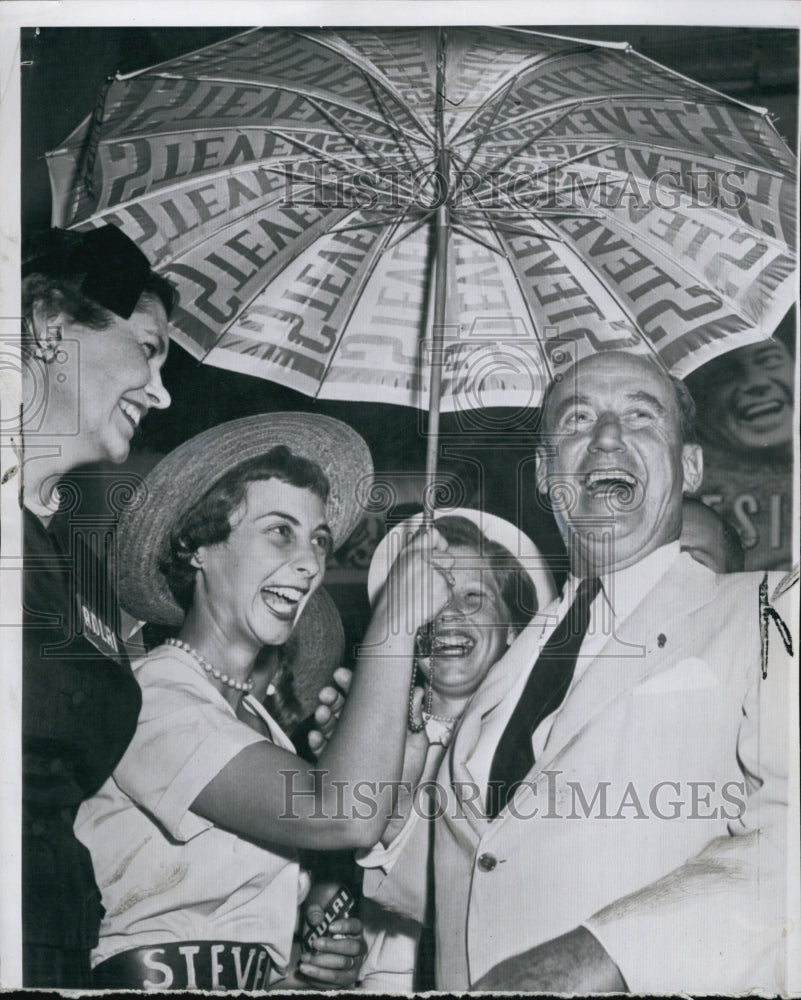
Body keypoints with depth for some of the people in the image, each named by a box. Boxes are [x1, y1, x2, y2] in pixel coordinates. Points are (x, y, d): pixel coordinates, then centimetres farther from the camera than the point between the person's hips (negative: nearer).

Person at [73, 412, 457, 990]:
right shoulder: (147, 698, -13)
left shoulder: (255, 715, 14)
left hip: (259, 982, 7)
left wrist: (324, 952, 2)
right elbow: (346, 814, -26)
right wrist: (398, 617, -19)